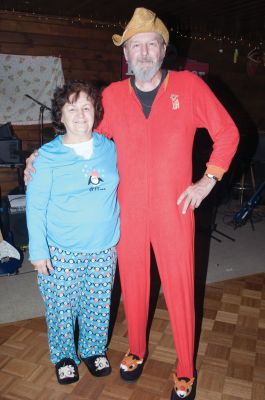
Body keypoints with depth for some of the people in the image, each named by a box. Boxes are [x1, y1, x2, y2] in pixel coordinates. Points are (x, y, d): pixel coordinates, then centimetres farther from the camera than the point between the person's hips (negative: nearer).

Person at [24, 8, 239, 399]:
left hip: (174, 210, -2)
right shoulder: (113, 95, 4)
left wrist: (208, 180, -4)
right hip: (128, 211, 2)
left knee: (179, 289, 7)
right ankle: (137, 351, 41)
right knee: (132, 285, 15)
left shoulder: (189, 85, -2)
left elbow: (227, 133, 3)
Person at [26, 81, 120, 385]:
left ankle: (94, 350, 40)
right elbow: (35, 207, -7)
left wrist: (117, 236, 11)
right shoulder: (47, 156, -9)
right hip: (62, 251, -2)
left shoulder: (110, 148, 2)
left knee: (98, 305, 15)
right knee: (61, 307, 11)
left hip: (104, 248, 3)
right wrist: (38, 251, -9)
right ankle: (63, 356, 37)